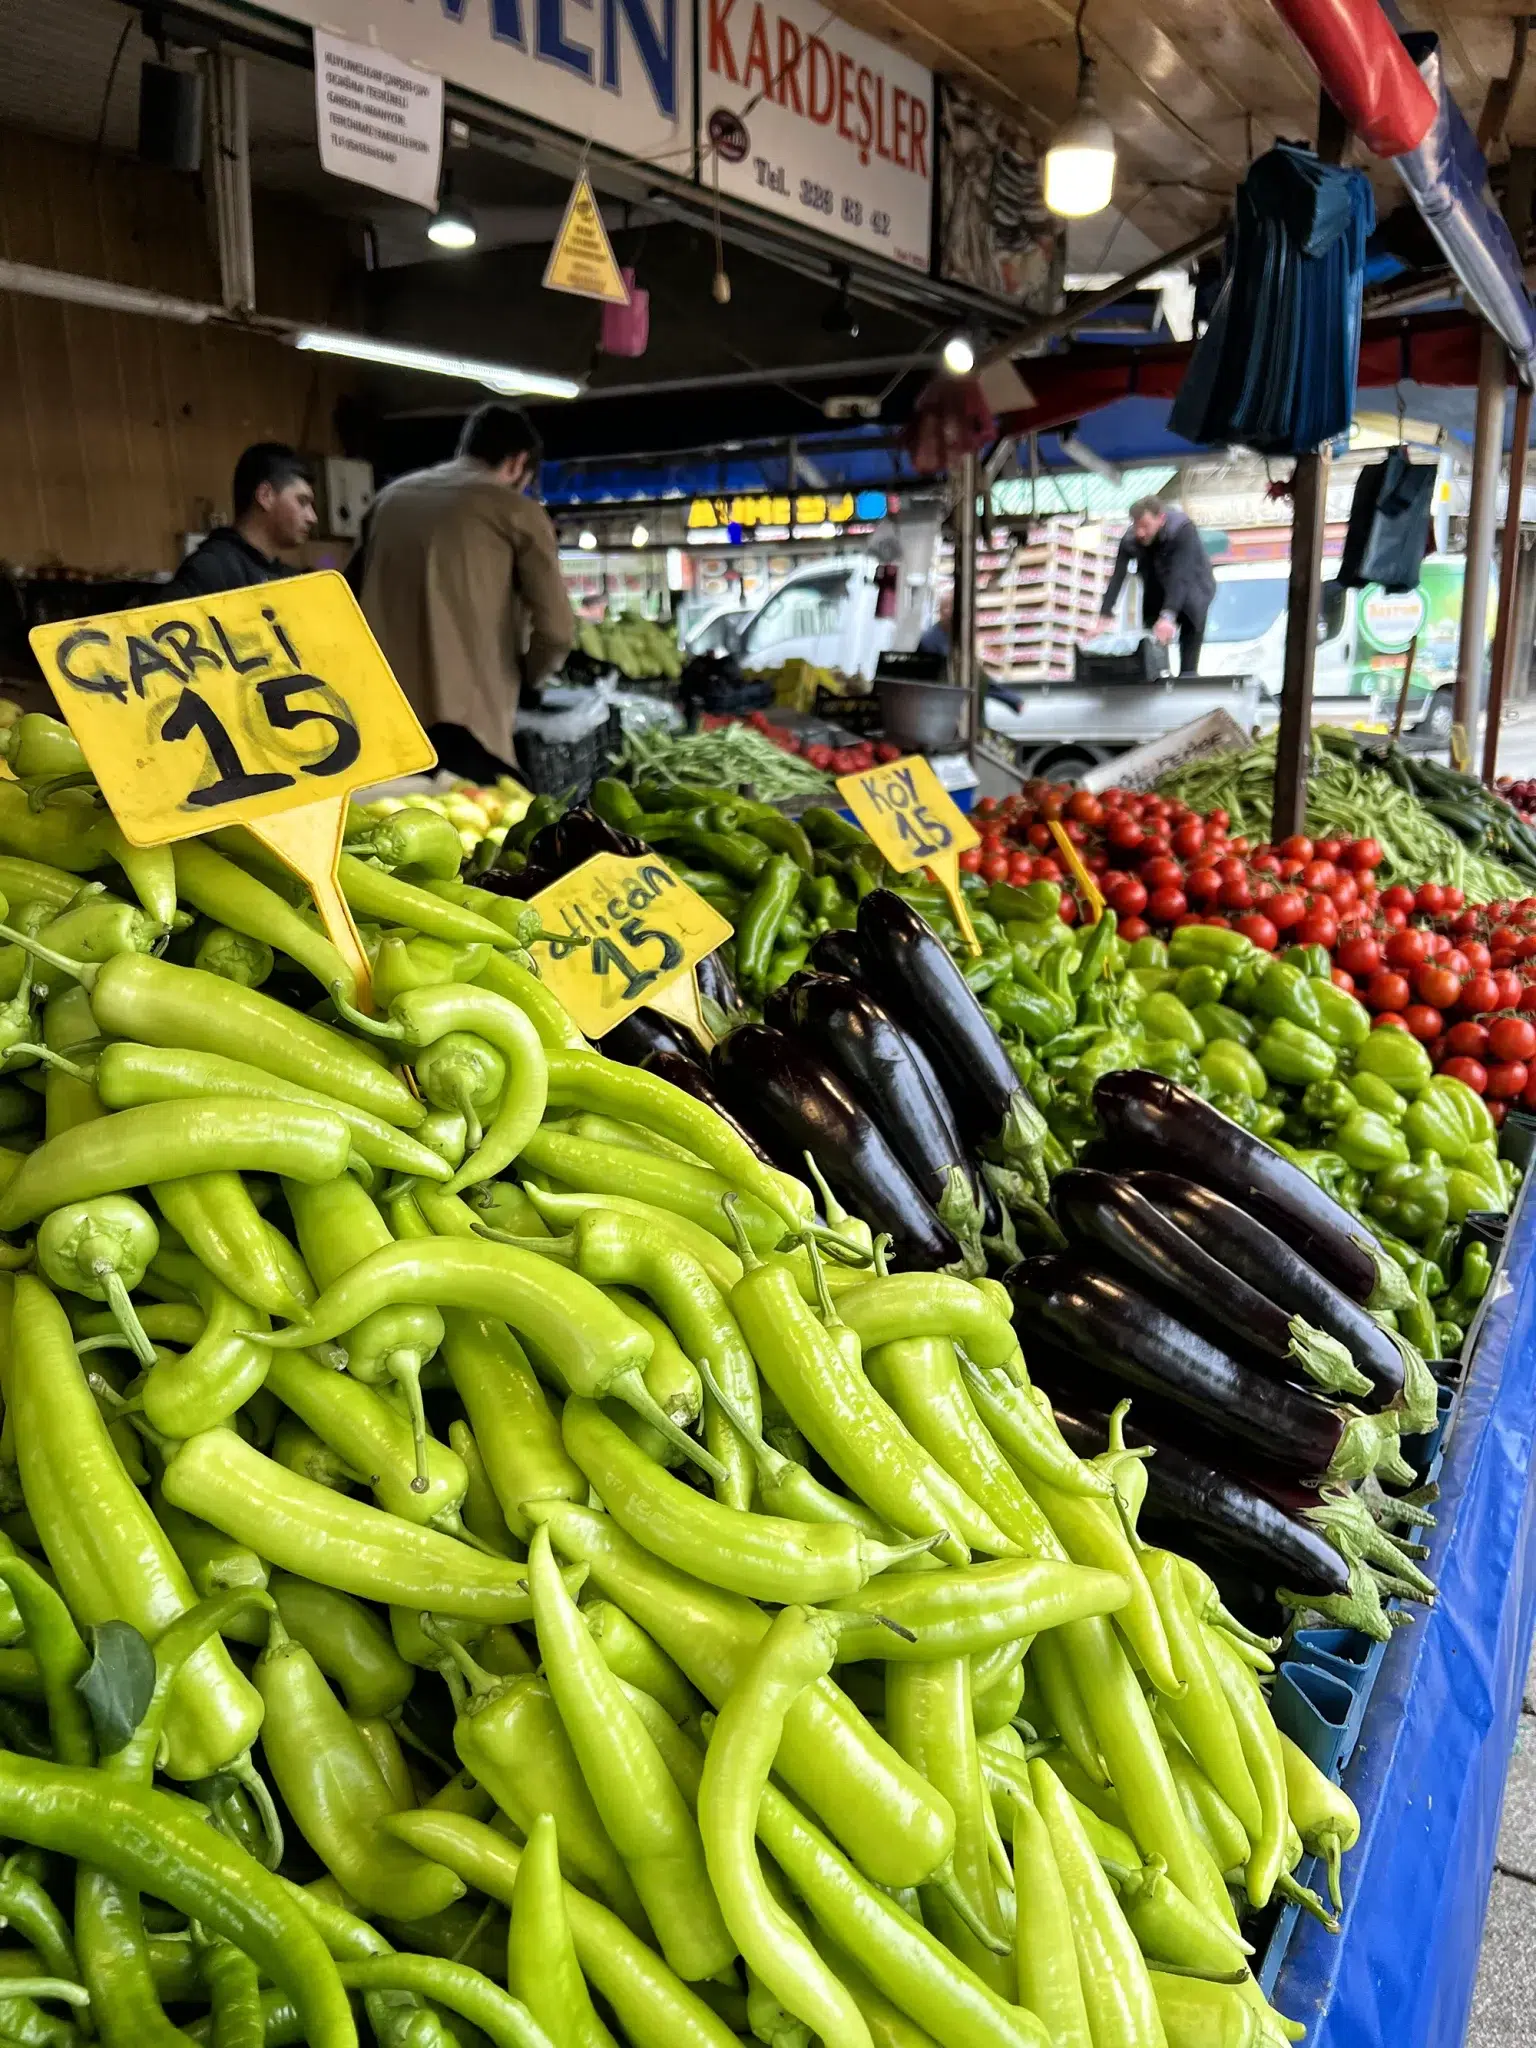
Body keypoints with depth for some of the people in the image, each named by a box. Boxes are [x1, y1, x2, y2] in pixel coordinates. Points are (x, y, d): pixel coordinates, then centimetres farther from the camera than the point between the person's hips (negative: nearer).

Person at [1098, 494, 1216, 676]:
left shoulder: (1183, 529, -33)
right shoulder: (1130, 538, -23)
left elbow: (1180, 576, -42)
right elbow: (1117, 578, -25)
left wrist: (1168, 616, -54)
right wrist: (1104, 619, -34)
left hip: (1192, 588, -3)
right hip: (1159, 591, 3)